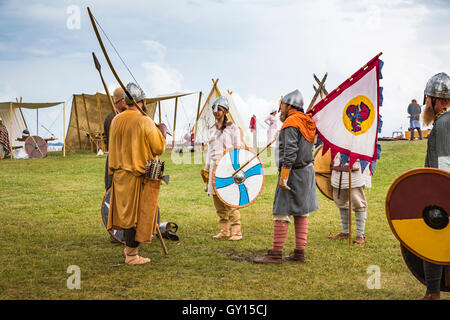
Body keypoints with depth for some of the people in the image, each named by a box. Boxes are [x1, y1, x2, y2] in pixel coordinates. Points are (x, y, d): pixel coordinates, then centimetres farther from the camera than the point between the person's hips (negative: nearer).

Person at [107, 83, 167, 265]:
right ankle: (131, 255, 7)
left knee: (126, 211, 18)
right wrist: (162, 133, 6)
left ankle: (128, 247, 29)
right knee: (137, 214, 2)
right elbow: (159, 148, -10)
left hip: (120, 174, 6)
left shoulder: (116, 120, 4)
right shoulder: (145, 122, -16)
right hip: (140, 175, -6)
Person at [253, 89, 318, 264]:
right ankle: (300, 253, 12)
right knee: (301, 212, 10)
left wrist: (284, 176, -25)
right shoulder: (306, 121, 13)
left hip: (293, 171, -9)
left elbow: (290, 151, -23)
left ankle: (276, 254, -5)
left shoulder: (291, 122, -15)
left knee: (281, 212, -6)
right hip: (308, 171, 9)